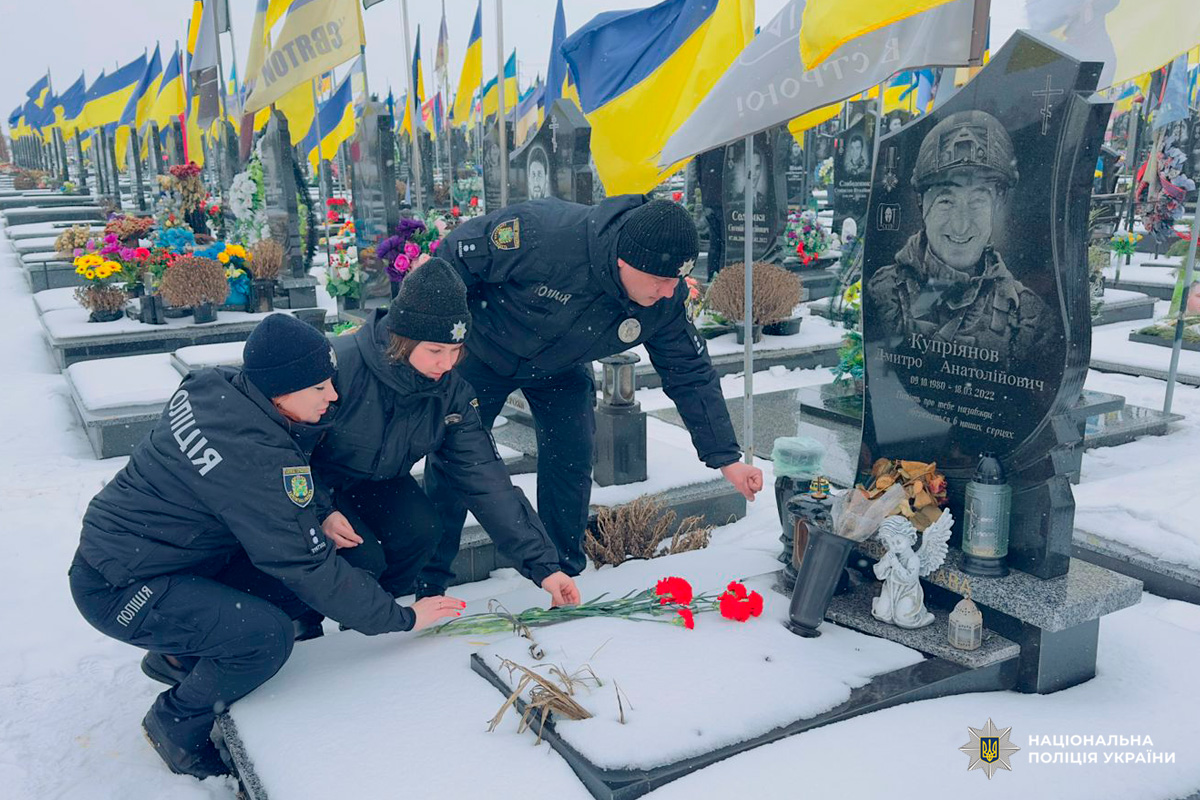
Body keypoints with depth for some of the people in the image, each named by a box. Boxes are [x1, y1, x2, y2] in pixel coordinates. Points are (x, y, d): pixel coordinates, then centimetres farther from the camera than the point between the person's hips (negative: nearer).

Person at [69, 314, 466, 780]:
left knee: (297, 584, -1)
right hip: (117, 590, -9)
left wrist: (323, 507, -9)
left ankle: (178, 658, 19)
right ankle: (176, 724, 4)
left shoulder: (216, 387, -8)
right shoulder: (253, 456, -32)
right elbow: (309, 567, -25)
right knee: (267, 637, -25)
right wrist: (402, 618, -16)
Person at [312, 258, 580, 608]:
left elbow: (486, 480, -19)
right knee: (363, 557, -24)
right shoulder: (340, 365, -33)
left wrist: (542, 564, -23)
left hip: (378, 482, 5)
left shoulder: (453, 393, -17)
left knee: (421, 529, -21)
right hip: (311, 484, -5)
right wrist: (318, 514, -31)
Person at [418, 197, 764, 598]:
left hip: (560, 370, 3)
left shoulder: (664, 302, -25)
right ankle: (426, 585, 15)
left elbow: (691, 376, -13)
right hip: (482, 350, -3)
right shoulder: (537, 233, -41)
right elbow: (458, 255, -25)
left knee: (571, 465, -4)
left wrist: (726, 458, -12)